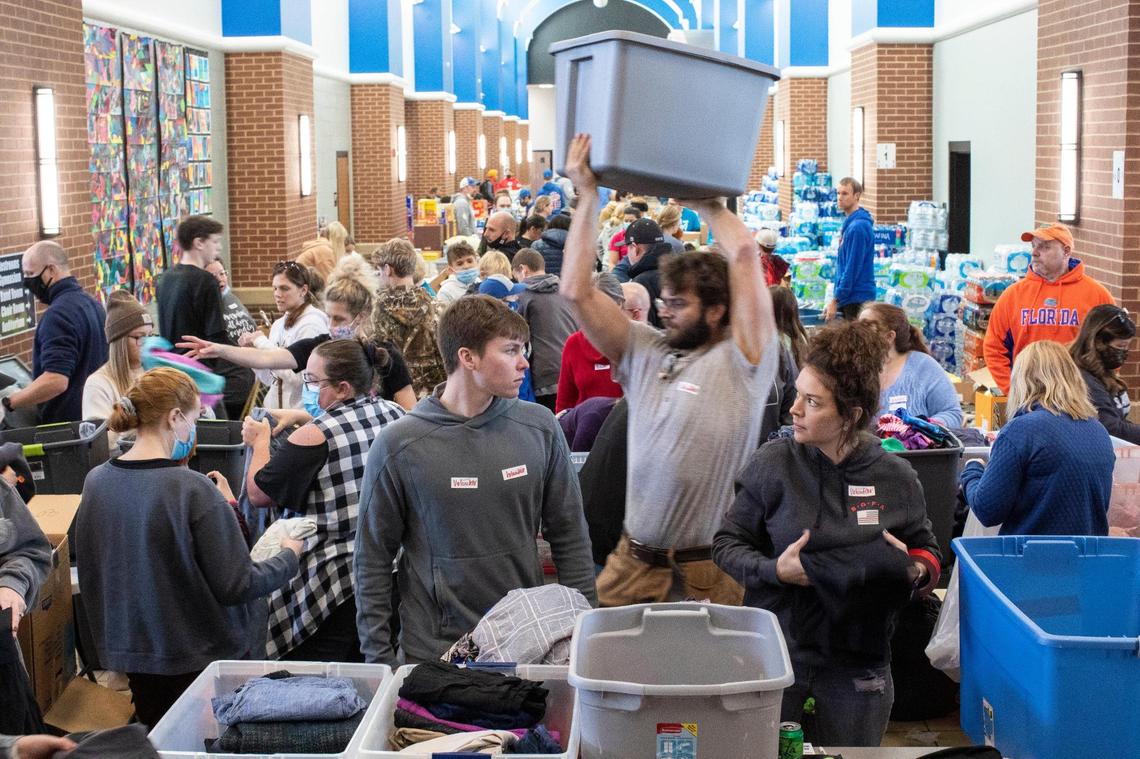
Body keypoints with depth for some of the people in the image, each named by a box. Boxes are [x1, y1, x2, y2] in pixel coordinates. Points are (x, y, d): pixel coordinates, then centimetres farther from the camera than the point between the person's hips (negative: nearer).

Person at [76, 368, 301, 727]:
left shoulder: (96, 482, -4)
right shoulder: (193, 490, -22)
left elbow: (90, 569, 10)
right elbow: (237, 585, -20)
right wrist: (289, 557, -2)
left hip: (129, 654, 6)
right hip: (201, 657, -6)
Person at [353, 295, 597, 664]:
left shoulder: (539, 427, -2)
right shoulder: (398, 445, -9)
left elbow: (570, 538, 5)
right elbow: (372, 562, -3)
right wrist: (379, 660, -4)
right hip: (434, 652, -2)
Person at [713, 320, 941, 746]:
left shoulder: (896, 479, -2)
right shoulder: (773, 465, -6)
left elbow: (926, 552, 12)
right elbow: (726, 543, 0)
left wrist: (917, 570, -11)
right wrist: (773, 569, -18)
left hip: (857, 672, 1)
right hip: (774, 659, -1)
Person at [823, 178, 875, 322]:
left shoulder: (858, 227, -17)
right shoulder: (849, 223, 13)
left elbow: (852, 268, -20)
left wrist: (835, 300, -17)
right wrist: (837, 298, 20)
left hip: (856, 298, -9)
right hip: (850, 297, 9)